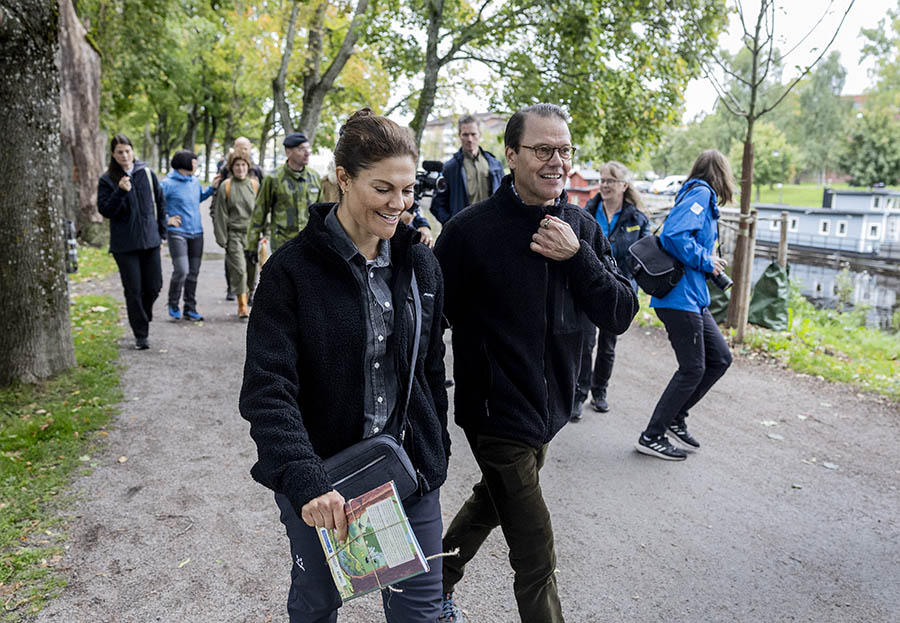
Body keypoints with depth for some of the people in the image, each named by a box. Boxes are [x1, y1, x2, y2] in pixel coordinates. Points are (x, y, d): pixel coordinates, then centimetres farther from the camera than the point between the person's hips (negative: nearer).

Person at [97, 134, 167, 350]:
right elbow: (105, 210, -9)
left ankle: (143, 315, 38)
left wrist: (161, 231, 10)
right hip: (124, 244, -2)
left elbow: (160, 202, 12)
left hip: (150, 240, 2)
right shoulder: (107, 180, -2)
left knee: (154, 287, 7)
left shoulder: (147, 173, 4)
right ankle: (140, 335, 11)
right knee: (133, 290, 0)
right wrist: (120, 192, -23)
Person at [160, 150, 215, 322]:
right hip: (178, 233, -6)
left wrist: (212, 188, 18)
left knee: (193, 273, 8)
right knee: (181, 270, -15)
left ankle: (190, 308, 19)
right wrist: (165, 220, -9)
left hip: (196, 233, 6)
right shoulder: (168, 184, -10)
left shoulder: (195, 181, 10)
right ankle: (173, 305, 7)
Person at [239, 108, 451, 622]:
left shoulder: (421, 265, 1)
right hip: (319, 478, -3)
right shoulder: (294, 268, -14)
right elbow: (267, 388, -20)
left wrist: (436, 457, 12)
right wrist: (305, 480, -32)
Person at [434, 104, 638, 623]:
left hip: (549, 407, 6)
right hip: (497, 411, -6)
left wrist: (577, 256, -19)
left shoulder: (582, 227, 0)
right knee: (537, 561, 1)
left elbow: (621, 315, -4)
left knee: (492, 503, 26)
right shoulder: (472, 229, -17)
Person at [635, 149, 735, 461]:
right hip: (679, 297, -10)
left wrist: (710, 263, 10)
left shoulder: (699, 195, 19)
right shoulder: (701, 194, -10)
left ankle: (675, 417, 22)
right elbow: (673, 235, -25)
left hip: (693, 298, 10)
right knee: (693, 369, -4)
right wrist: (706, 262, -14)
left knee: (720, 358, 13)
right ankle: (652, 436, 7)